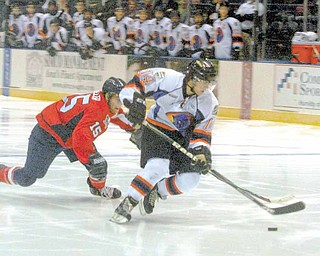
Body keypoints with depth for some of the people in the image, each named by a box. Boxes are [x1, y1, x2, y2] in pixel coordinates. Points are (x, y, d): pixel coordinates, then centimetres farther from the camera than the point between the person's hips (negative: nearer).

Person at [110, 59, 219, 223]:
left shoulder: (210, 103, -13)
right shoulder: (167, 78, -24)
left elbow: (202, 134, -7)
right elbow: (137, 82, -19)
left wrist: (202, 152, -25)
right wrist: (135, 101, -37)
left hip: (184, 138, 4)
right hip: (156, 129, -4)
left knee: (190, 179, -10)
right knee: (158, 167, -29)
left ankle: (156, 191, 17)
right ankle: (127, 204, -19)